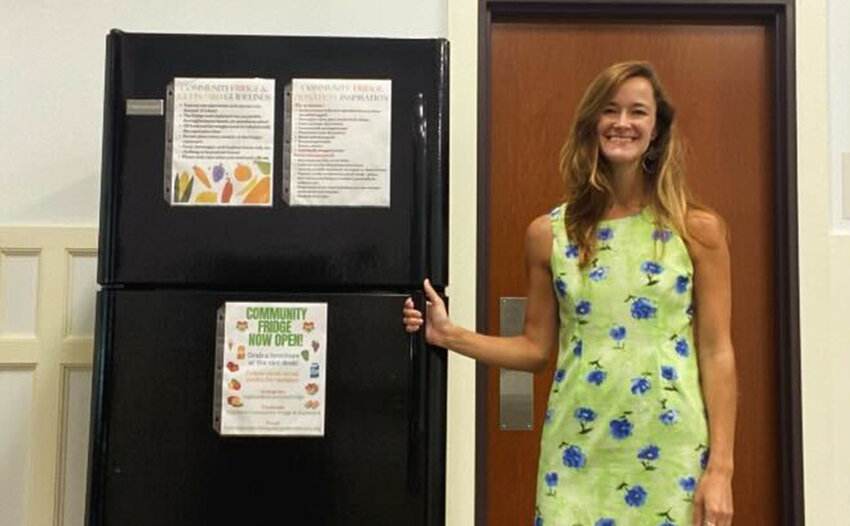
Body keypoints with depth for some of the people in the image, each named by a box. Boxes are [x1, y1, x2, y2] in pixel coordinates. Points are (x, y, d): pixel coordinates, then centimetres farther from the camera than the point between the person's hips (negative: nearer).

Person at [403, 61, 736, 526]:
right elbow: (537, 348, 5)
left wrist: (720, 468, -5)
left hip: (672, 450, 0)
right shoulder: (549, 233, 1)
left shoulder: (697, 229, -1)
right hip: (577, 449, 1)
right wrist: (448, 335, -5)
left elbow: (717, 353, -2)